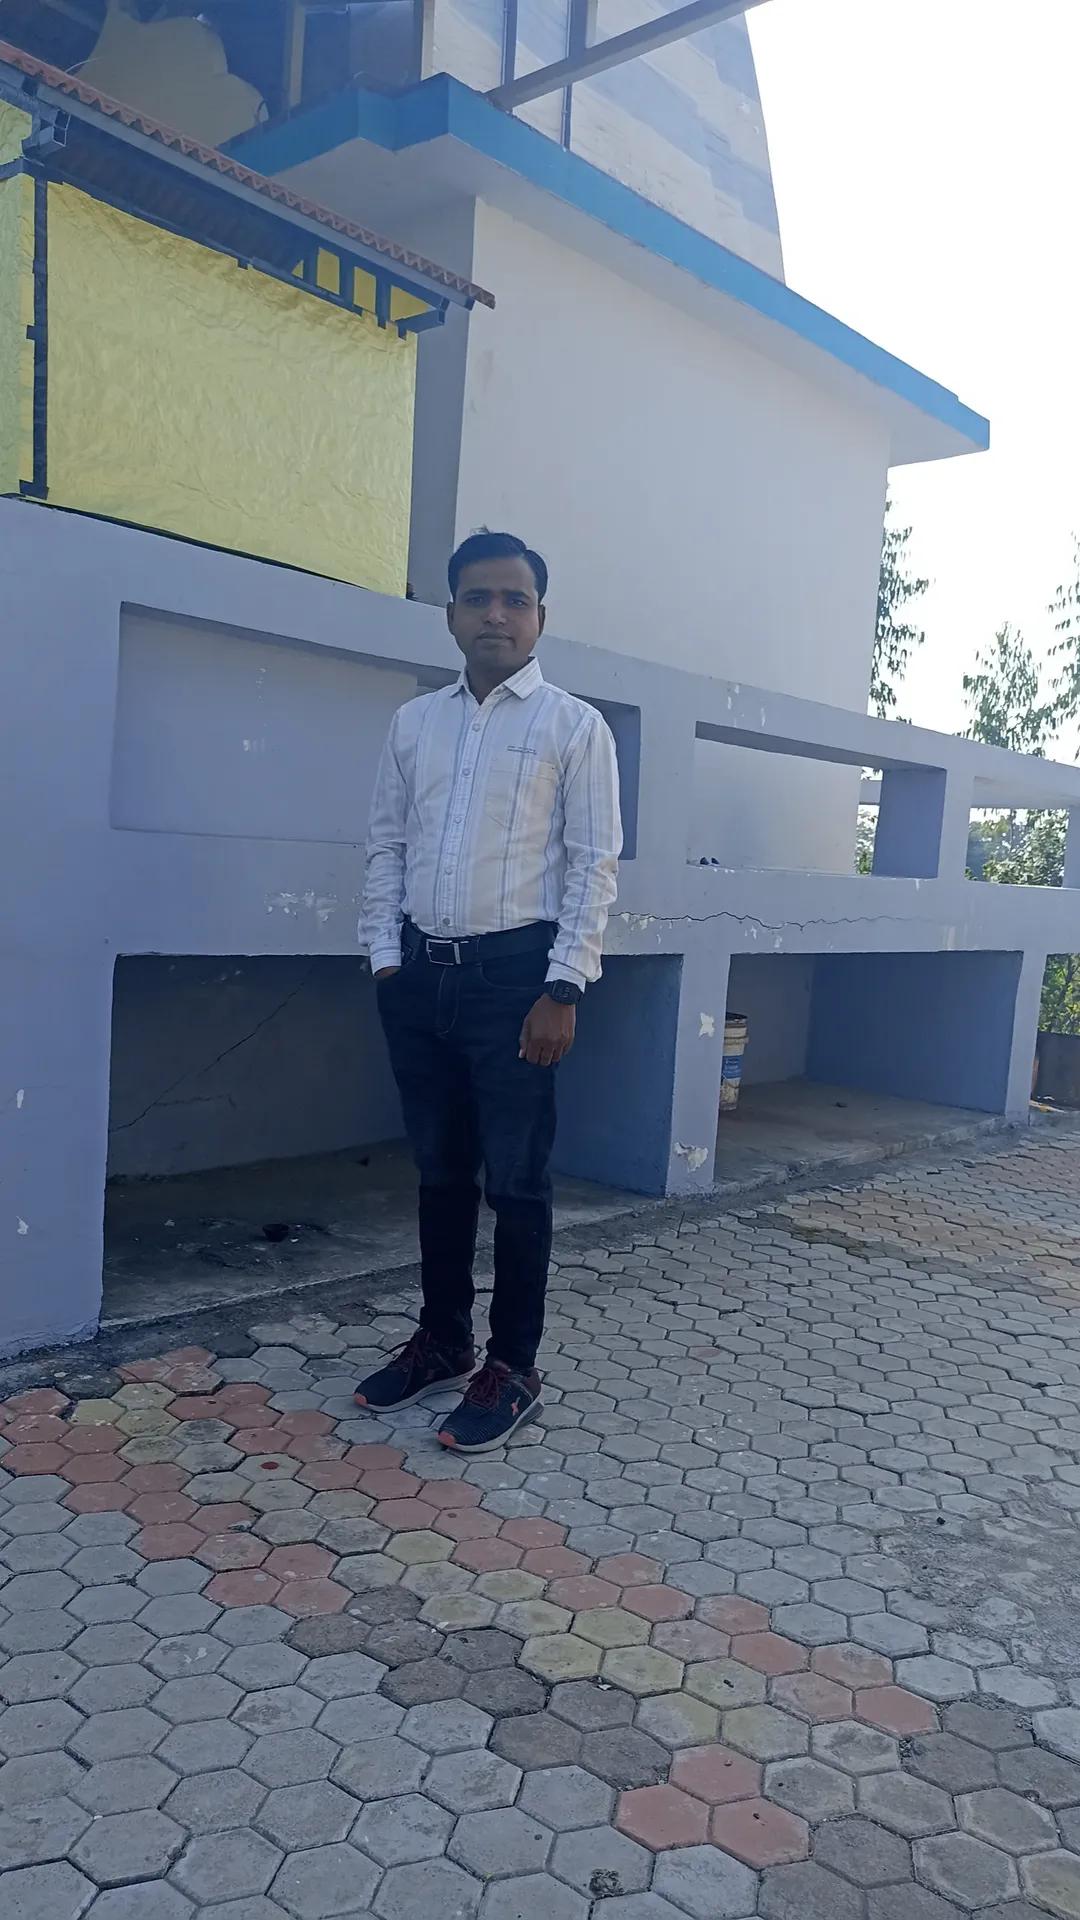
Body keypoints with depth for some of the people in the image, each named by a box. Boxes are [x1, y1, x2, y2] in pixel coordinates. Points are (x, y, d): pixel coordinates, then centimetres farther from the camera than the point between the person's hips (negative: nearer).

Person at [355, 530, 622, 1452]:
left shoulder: (574, 725, -2)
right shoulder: (414, 722, 11)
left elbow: (596, 863, -6)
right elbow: (387, 847, 13)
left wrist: (562, 990, -12)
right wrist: (386, 959, 3)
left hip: (515, 971, -4)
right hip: (421, 970, 5)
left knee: (516, 1179, 3)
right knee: (440, 1170, 14)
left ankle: (513, 1368, 17)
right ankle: (442, 1340, 30)